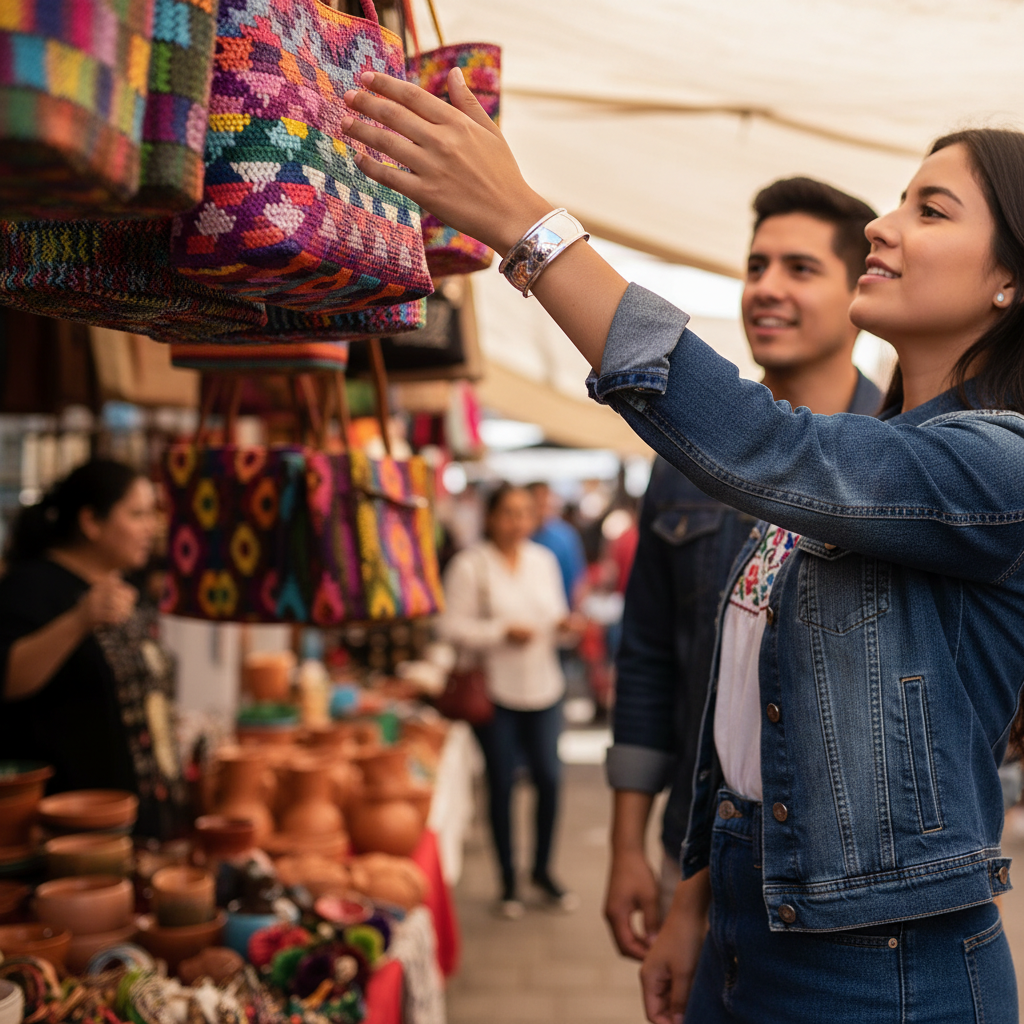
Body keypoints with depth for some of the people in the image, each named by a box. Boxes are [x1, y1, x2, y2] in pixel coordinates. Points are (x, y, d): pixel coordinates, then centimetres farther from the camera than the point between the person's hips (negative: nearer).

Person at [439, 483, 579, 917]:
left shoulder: (544, 561, 11)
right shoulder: (470, 565, -8)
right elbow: (453, 626, -11)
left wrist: (562, 623, -2)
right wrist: (503, 631, -18)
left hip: (543, 687, 5)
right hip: (495, 690, -4)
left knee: (549, 777, 4)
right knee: (502, 784, 4)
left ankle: (543, 868, 25)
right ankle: (508, 879, 19)